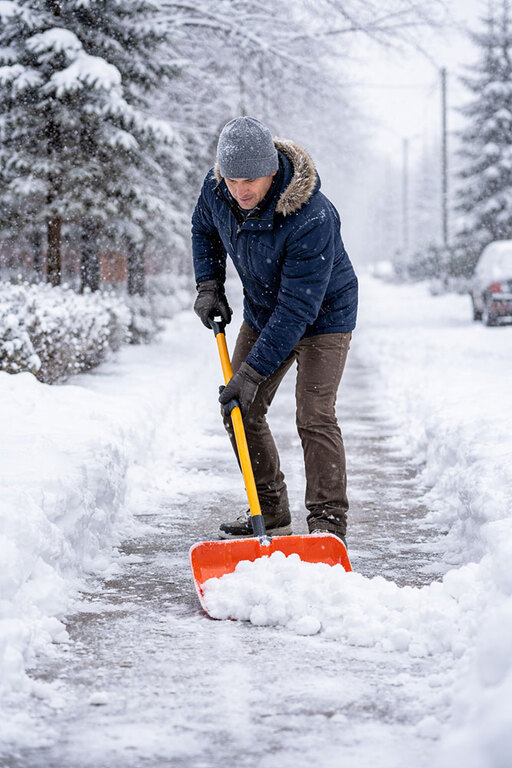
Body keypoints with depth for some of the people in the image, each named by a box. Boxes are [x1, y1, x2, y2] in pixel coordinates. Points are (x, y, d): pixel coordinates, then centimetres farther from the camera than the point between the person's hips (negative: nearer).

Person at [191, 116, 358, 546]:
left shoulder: (313, 218, -38)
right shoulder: (216, 189, -17)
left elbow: (297, 308, -36)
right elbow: (204, 230, 9)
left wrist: (254, 372, -36)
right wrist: (209, 285, -5)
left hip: (322, 318, -7)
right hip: (263, 313, 7)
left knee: (315, 417, -18)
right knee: (240, 412, 5)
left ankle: (329, 523, -11)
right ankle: (270, 512, 18)